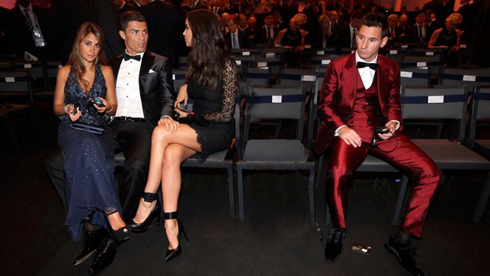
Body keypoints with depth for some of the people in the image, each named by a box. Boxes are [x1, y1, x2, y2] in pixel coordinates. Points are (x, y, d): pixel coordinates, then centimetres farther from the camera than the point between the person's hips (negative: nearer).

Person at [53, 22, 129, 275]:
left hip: (99, 130, 1)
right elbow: (57, 106, 15)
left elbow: (113, 108, 13)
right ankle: (112, 214, -45)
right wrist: (67, 110, -7)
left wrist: (106, 107, -10)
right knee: (88, 146, -38)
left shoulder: (106, 71, 14)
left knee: (87, 159, -34)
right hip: (72, 130, -1)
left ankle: (96, 228, -35)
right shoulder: (65, 72, 12)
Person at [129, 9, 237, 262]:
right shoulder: (195, 60, 11)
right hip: (194, 127, 6)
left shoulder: (226, 64, -9)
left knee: (161, 133, -28)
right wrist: (184, 88, 4)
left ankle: (149, 202, -16)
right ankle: (171, 224, -23)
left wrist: (192, 115, -1)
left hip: (218, 130, -5)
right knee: (170, 155, -28)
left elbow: (225, 113, -9)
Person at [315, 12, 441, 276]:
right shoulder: (337, 66, 7)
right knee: (338, 174, -35)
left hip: (381, 131, 4)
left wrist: (393, 122, -2)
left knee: (430, 173, -14)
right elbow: (325, 103, 5)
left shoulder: (391, 67, 15)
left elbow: (393, 103, 21)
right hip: (349, 131, -3)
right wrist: (341, 128, -12)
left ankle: (402, 239, 1)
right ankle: (338, 230, -4)